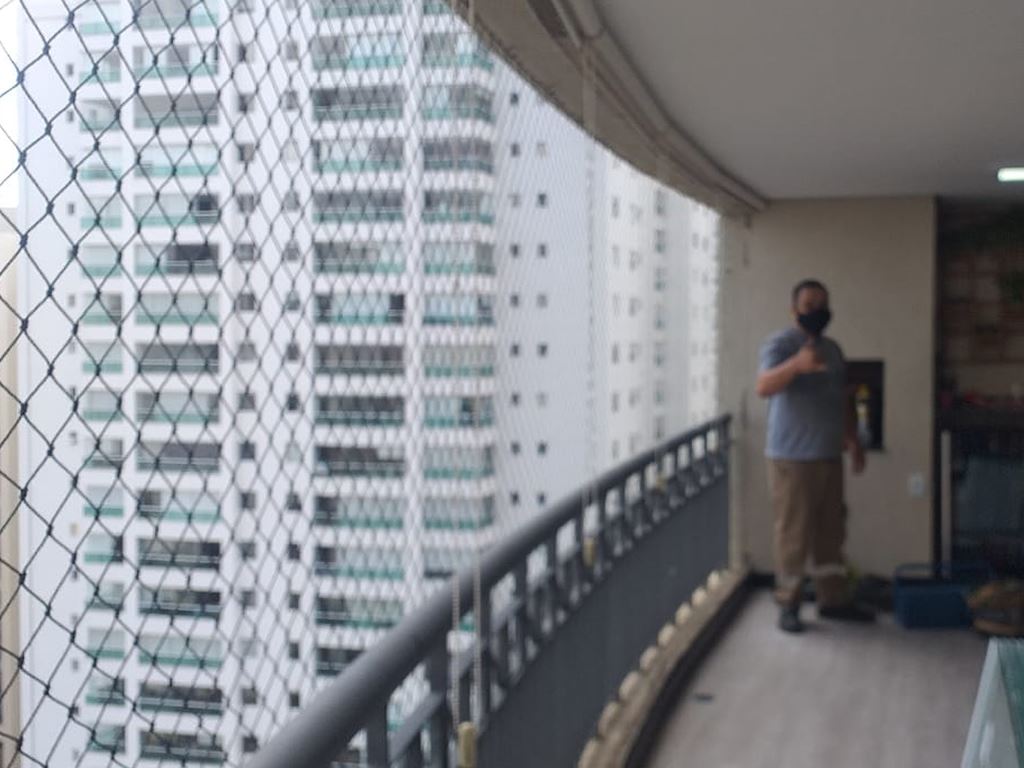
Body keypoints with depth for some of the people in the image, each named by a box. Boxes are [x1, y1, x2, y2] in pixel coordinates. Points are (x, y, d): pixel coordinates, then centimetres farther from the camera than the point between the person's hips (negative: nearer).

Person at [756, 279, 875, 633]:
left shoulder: (832, 348, 16)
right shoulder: (780, 344, -11)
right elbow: (764, 386, -30)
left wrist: (853, 440, 18)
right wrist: (797, 364, -47)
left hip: (829, 456, 8)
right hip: (792, 458, -7)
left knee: (831, 533, 13)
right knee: (793, 534, -4)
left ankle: (833, 599, 24)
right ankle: (788, 606, 7)